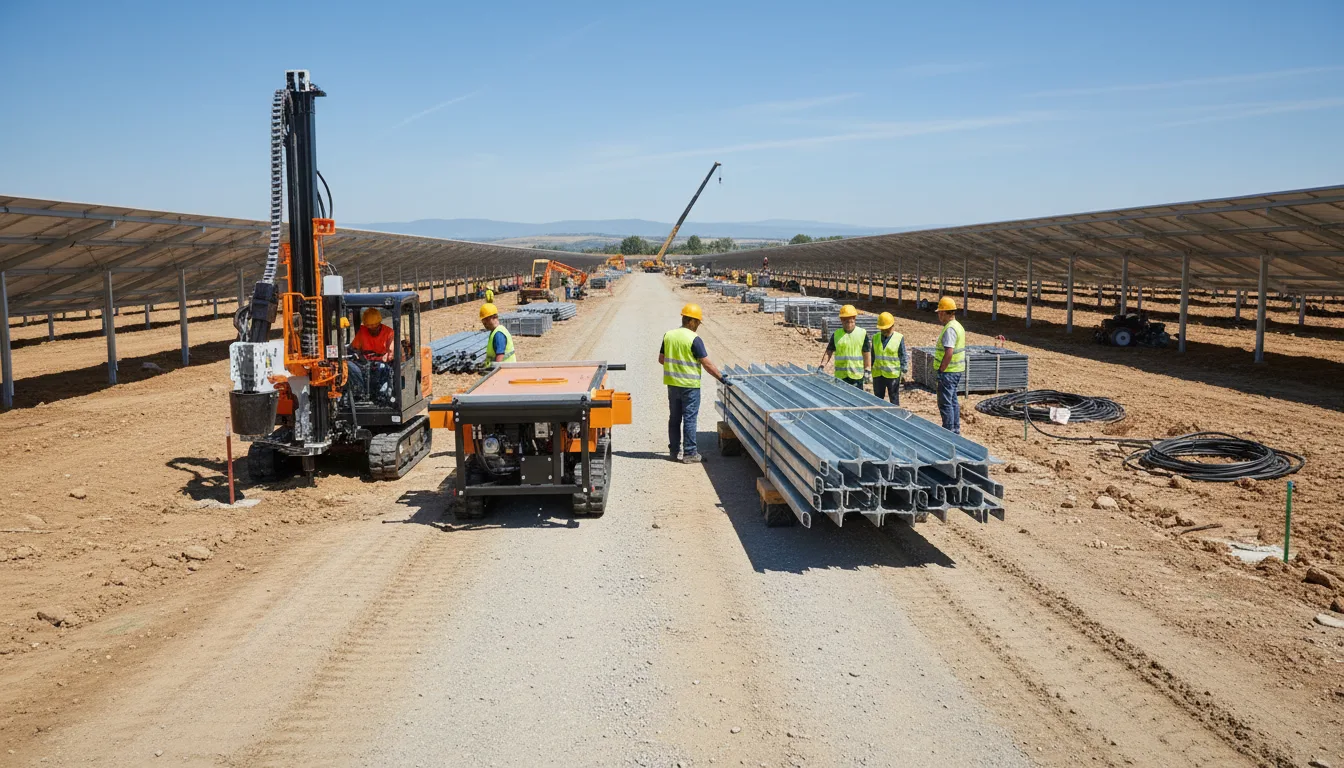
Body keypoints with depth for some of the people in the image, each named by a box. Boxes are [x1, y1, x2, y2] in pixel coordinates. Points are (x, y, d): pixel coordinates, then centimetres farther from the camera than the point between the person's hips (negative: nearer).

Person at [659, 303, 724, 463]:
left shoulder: (668, 335, 2)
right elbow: (707, 364, -15)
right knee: (689, 419, 1)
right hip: (690, 385, -6)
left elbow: (661, 359, 10)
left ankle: (673, 450, 21)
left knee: (674, 418, 15)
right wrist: (721, 377, -6)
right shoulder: (694, 339, -15)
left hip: (672, 384, 6)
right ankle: (689, 453, 3)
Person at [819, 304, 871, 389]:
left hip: (857, 375, -2)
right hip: (840, 375, 2)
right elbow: (829, 352, 5)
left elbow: (867, 354, 0)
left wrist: (867, 371, -5)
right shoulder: (836, 334, 6)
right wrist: (822, 366, -8)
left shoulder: (862, 333, 0)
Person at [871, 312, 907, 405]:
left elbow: (903, 356, -2)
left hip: (893, 375, -4)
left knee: (894, 399, 6)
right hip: (878, 374, 4)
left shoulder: (899, 338, -5)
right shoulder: (875, 338, 6)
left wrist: (903, 370, -5)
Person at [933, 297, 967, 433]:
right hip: (957, 371, 10)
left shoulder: (950, 329, -20)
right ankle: (955, 429, 24)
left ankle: (948, 432, 0)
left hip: (948, 371, -10)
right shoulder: (958, 326, 13)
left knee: (945, 403, -4)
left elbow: (949, 352, -26)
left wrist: (941, 370, -20)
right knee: (953, 400, 17)